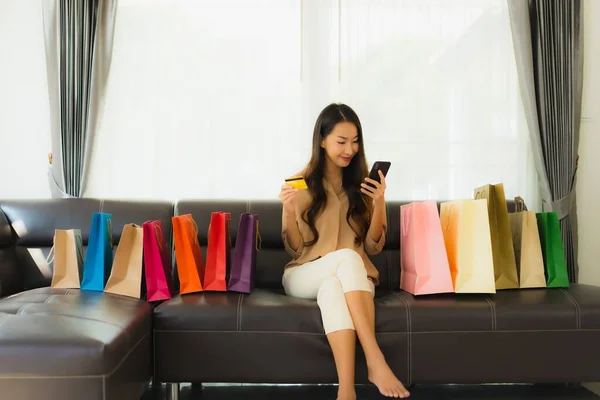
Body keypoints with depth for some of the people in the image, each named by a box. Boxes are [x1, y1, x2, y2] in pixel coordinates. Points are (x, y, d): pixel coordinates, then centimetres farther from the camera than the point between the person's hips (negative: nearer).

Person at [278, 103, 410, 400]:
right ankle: (376, 362, -41)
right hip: (304, 278, -1)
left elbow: (373, 248, 4)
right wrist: (289, 212, -17)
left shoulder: (363, 183, 7)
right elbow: (295, 250, 2)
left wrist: (379, 204, -12)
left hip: (352, 278, 1)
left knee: (331, 287, -37)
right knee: (346, 257, -35)